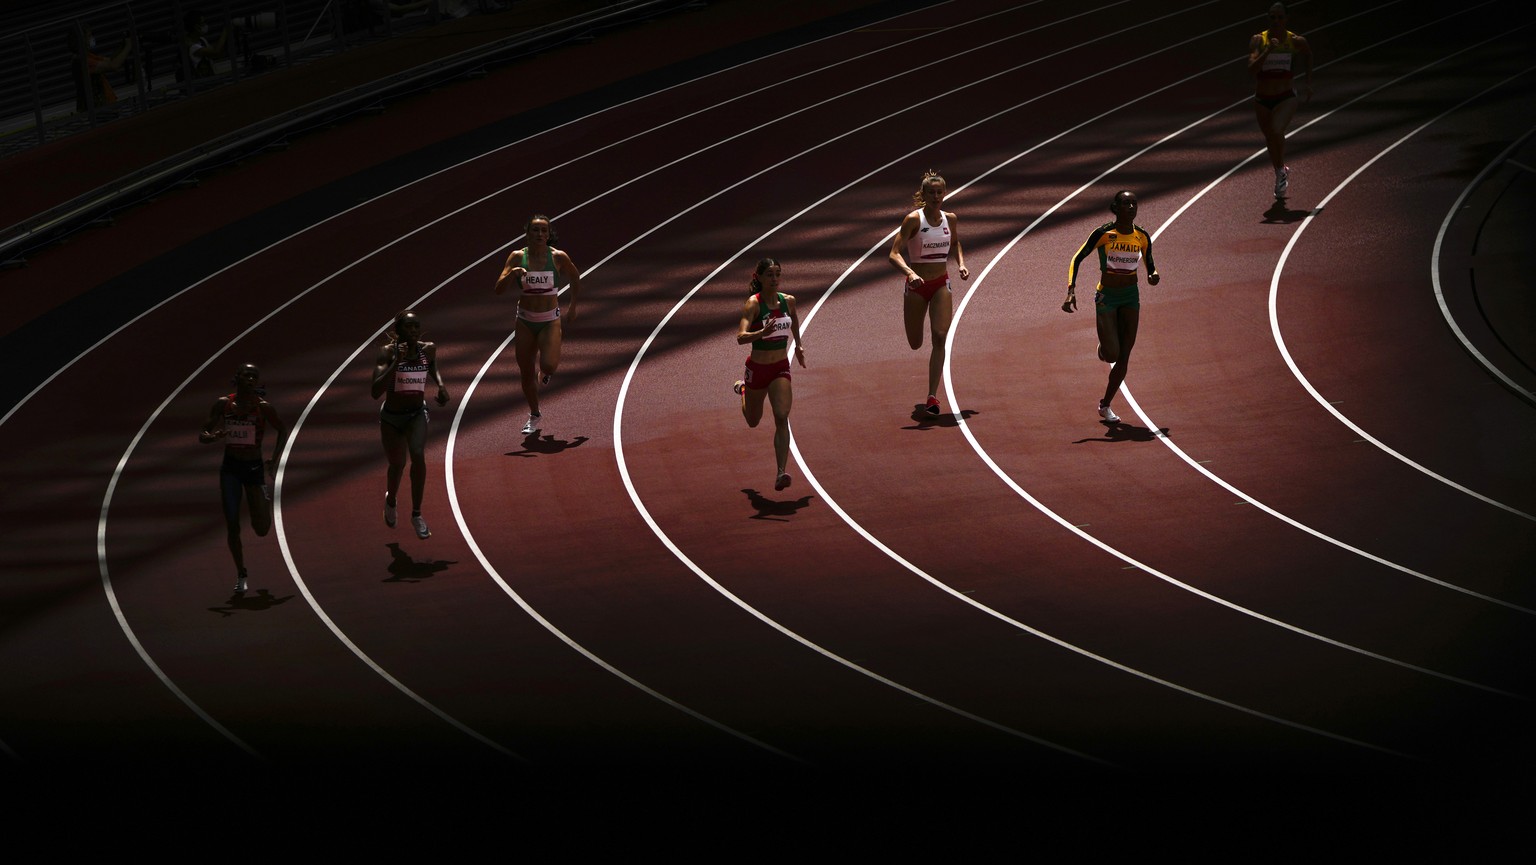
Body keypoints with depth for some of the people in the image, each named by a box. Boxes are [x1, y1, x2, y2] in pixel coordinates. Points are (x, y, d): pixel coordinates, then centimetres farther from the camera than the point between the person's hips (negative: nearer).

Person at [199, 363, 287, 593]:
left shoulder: (263, 407, -8)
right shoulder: (224, 404, -4)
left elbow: (282, 430, 7)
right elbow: (203, 435, 0)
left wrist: (274, 461, -4)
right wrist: (213, 436, -24)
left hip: (254, 467, -1)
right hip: (230, 468, 1)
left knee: (261, 529, 0)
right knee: (232, 526, -1)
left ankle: (266, 498, 35)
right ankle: (241, 575, 14)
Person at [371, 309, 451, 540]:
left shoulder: (428, 350, -9)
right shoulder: (387, 352, -21)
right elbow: (376, 391, -33)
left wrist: (441, 385, -2)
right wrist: (396, 362, -40)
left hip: (417, 414, 1)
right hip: (391, 417, -1)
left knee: (418, 455, -24)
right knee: (397, 464, 11)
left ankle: (416, 515, -11)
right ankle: (390, 499, 48)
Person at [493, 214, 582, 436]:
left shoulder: (558, 257, -8)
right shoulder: (518, 257, -6)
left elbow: (576, 280, 11)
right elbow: (499, 289, -11)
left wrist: (572, 307, 14)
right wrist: (512, 273, -29)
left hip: (550, 320, -2)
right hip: (525, 321, 2)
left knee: (548, 365, -22)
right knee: (526, 373, 7)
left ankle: (545, 372, 18)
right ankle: (535, 416, 29)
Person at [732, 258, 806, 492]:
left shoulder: (788, 301, -3)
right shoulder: (753, 304, -19)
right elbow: (740, 337, -31)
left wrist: (798, 345, 25)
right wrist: (762, 333, -48)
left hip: (781, 368, 2)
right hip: (757, 367, -2)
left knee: (782, 418, -16)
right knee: (753, 421, 19)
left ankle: (781, 473, -18)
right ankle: (743, 389, 54)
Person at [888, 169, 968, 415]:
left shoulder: (950, 219, 1)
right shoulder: (913, 219, -12)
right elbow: (894, 254, -19)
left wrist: (961, 264, 6)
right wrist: (910, 273, -35)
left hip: (941, 285, 2)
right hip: (917, 285, -2)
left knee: (940, 337, -14)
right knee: (915, 344, 6)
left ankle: (932, 396, -13)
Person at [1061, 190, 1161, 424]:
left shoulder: (1142, 237, -2)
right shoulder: (1103, 234, -14)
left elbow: (1150, 268, 9)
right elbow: (1077, 259, -12)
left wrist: (1153, 277, -16)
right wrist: (1071, 291, -23)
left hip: (1131, 296, 4)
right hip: (1106, 297, -4)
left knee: (1124, 356, 1)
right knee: (1112, 355, -10)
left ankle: (1105, 405, 15)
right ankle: (1103, 349, 29)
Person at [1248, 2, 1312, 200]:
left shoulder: (1296, 42, -7)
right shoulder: (1258, 40, -9)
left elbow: (1308, 54, 17)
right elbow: (1251, 69, -22)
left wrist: (1308, 82, 16)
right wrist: (1268, 50, -32)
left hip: (1286, 98, -2)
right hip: (1262, 100, 2)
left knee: (1276, 131, -28)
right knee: (1270, 140, 16)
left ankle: (1282, 171, -4)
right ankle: (1281, 173, 43)